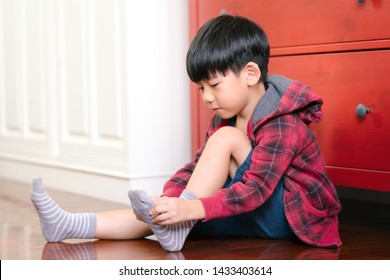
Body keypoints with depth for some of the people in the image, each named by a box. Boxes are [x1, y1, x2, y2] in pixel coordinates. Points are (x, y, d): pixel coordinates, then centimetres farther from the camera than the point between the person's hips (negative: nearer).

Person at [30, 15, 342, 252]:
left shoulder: (282, 126, -20)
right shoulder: (226, 119, 8)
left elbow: (255, 189, -31)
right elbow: (195, 168, 0)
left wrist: (192, 208, -42)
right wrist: (169, 199, -21)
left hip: (292, 217, -8)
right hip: (252, 214, 8)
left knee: (225, 139, -22)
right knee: (170, 215, -14)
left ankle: (175, 227, -25)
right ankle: (71, 225, -20)